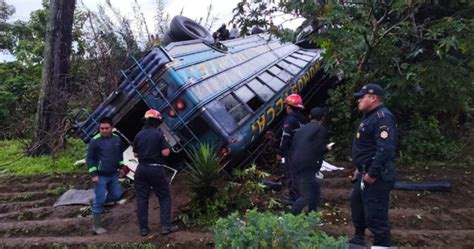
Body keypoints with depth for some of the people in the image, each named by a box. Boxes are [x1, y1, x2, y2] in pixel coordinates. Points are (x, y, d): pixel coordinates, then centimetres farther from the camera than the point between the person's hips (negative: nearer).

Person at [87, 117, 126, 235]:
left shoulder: (117, 139, 4)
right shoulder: (95, 141, -11)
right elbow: (90, 159, -8)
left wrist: (121, 167, 15)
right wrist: (93, 174, -12)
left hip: (113, 175, 6)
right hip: (100, 176, -5)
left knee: (116, 195, 9)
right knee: (99, 200, -2)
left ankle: (97, 202, 33)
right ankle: (96, 226, 11)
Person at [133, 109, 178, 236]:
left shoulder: (138, 135, 4)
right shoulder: (159, 134, -9)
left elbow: (136, 154, 10)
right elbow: (165, 153, -15)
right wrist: (166, 147, 5)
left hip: (141, 169, 4)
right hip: (156, 169, -4)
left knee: (142, 198, 10)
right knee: (165, 197, 7)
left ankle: (143, 228, 14)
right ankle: (166, 226, 4)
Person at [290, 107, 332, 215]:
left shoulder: (301, 129, 16)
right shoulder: (321, 129, -5)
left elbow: (293, 147, 15)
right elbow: (319, 149, -13)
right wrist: (327, 148, 7)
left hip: (297, 165, 8)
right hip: (307, 167, -8)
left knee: (315, 189, 21)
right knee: (306, 196, -4)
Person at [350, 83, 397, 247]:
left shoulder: (382, 117, -18)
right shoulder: (371, 116, 16)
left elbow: (385, 149, -28)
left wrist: (372, 173, -27)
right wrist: (360, 168, 22)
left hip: (376, 177, -11)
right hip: (365, 173, 11)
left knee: (375, 215, -6)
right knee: (357, 204, 24)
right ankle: (359, 238, 42)